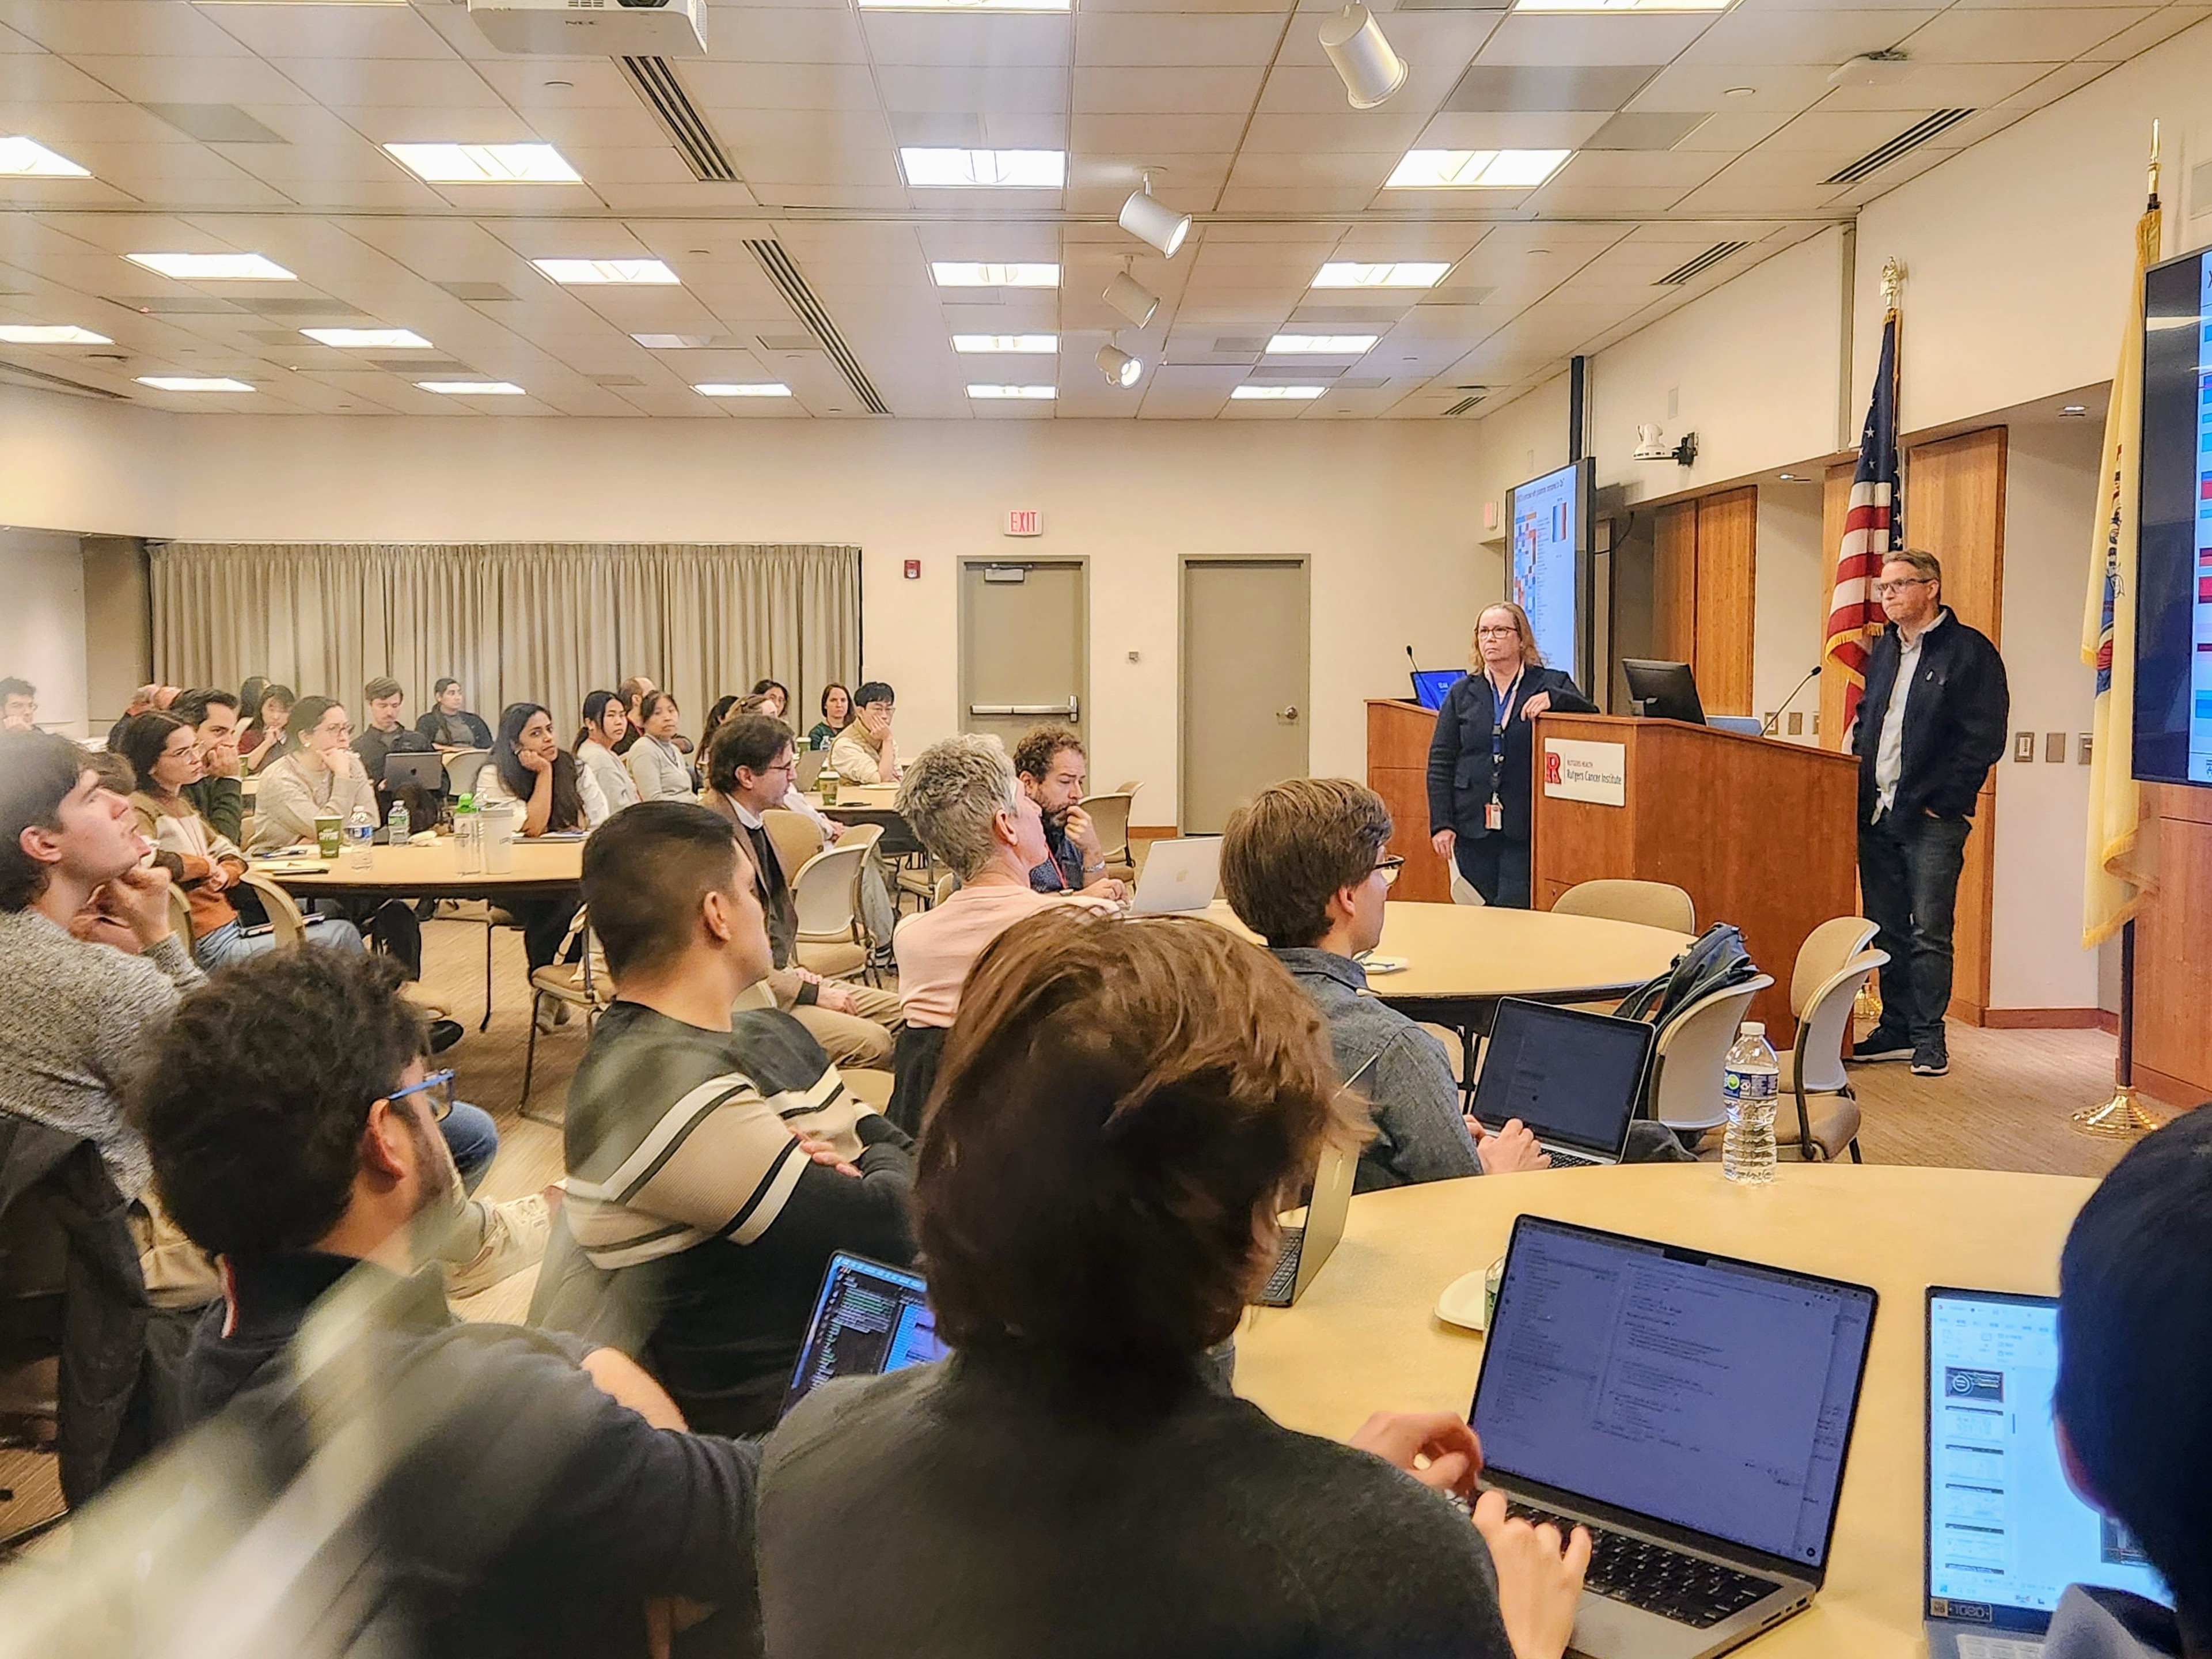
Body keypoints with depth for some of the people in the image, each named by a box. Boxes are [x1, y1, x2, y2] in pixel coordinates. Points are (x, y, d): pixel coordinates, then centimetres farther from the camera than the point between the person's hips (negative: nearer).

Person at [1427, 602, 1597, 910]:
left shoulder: (1551, 685, 6)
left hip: (1525, 827, -2)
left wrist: (1552, 698, -23)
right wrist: (1441, 823, -3)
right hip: (1473, 827, 2)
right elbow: (1440, 761, 7)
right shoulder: (1462, 693, 10)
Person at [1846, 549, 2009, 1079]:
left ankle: (1929, 1037, 5)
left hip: (1931, 817, -7)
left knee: (1929, 932, -3)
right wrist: (1860, 785, 9)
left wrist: (1939, 801, -14)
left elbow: (1985, 739, -11)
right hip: (1876, 815, 7)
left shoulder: (1970, 652, -6)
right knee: (1886, 930, 10)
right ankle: (1896, 1029, 20)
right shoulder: (1884, 651, 16)